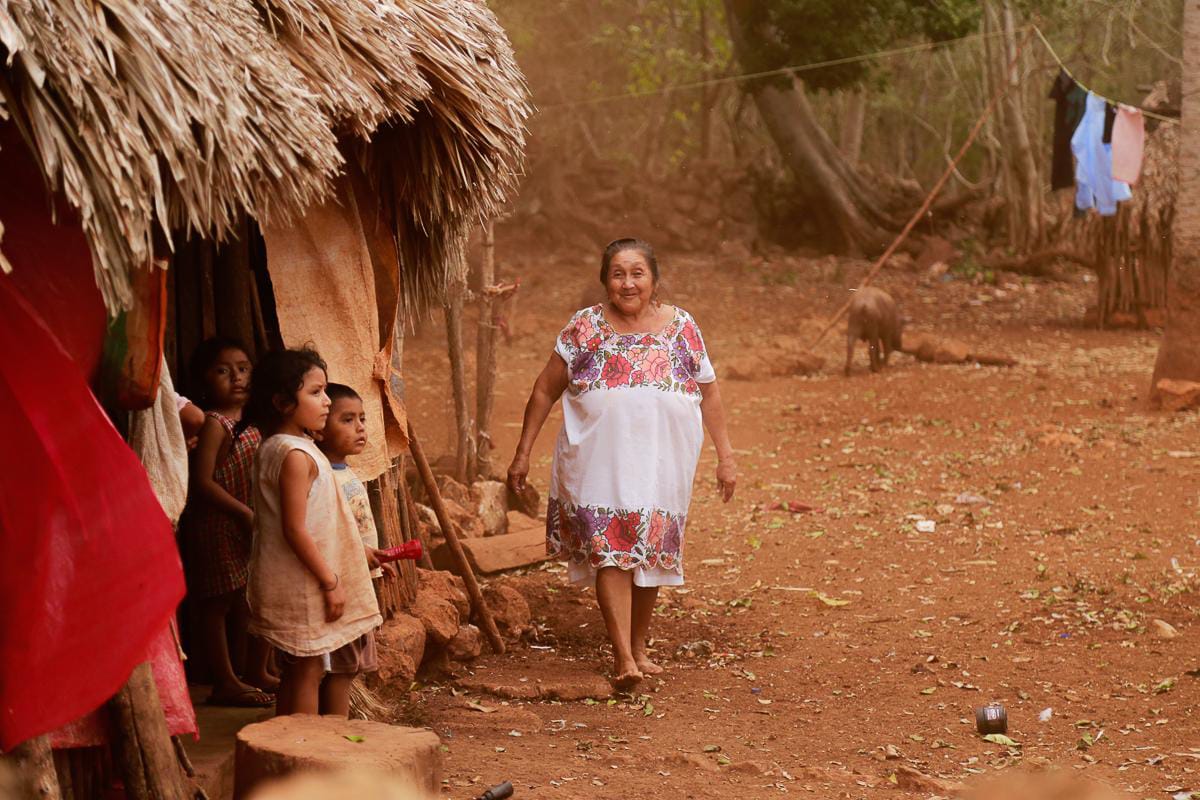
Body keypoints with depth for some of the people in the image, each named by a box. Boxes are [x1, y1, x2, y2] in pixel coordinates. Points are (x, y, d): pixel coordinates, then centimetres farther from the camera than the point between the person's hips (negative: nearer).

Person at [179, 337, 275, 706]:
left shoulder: (249, 421, 11)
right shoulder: (213, 424, -15)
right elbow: (202, 482, -22)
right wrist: (245, 514, -23)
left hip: (248, 527, 9)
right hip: (215, 527, -9)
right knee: (218, 603, 0)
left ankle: (256, 672, 28)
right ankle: (225, 682, 6)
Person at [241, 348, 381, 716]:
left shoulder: (271, 448, 10)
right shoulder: (296, 455, -21)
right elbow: (295, 529, -24)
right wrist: (330, 581, -19)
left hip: (287, 585, 10)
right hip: (303, 586, -10)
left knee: (294, 671, 16)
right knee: (309, 672, -2)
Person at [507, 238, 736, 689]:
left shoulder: (681, 327, 4)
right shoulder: (585, 328, -1)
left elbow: (709, 394, 10)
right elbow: (545, 391, 5)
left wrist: (725, 456, 7)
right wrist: (522, 454, 4)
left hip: (659, 465, 2)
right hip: (600, 464, -2)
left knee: (650, 553, 9)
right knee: (610, 552, -12)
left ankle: (639, 647, 26)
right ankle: (623, 658, -15)